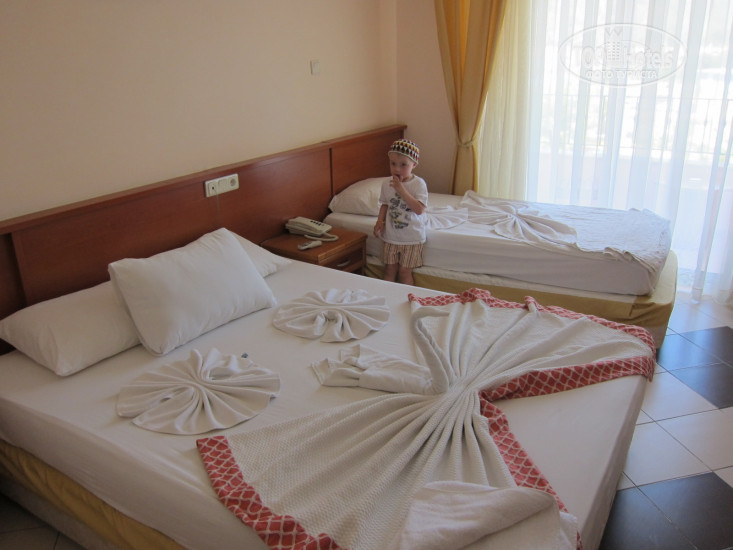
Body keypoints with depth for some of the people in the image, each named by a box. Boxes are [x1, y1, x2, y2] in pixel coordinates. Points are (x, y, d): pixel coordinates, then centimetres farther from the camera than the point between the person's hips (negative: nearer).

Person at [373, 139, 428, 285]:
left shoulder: (418, 183, -14)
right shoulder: (387, 184, -1)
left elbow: (419, 209, -25)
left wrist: (401, 190, -27)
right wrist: (380, 221, -3)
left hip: (412, 238, -4)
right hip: (391, 236, 4)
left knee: (404, 272, 3)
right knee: (389, 270, 10)